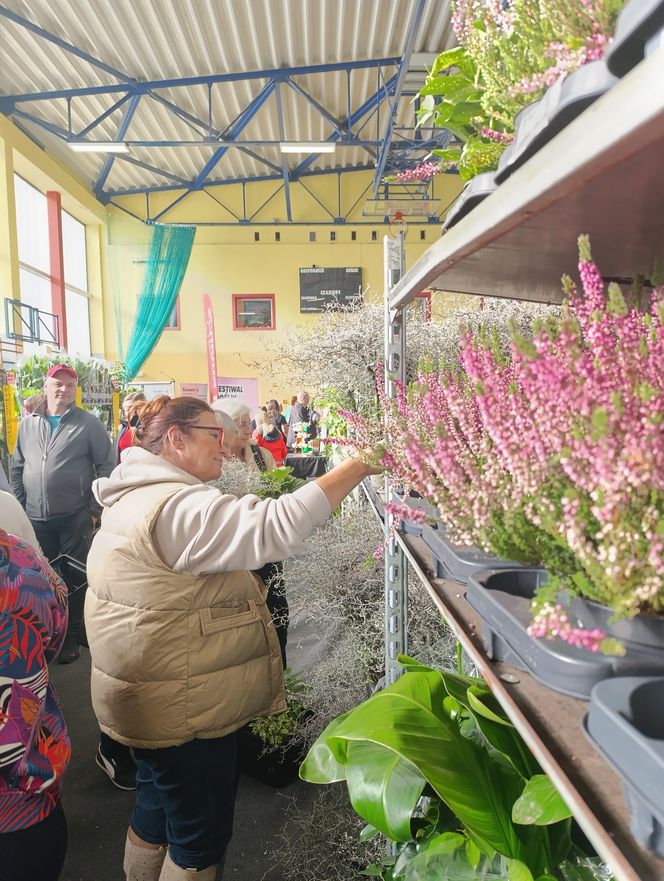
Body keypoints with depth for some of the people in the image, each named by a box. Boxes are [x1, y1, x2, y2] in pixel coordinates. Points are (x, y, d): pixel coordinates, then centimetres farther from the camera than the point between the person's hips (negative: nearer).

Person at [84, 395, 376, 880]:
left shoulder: (136, 498, 7)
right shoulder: (178, 508, -28)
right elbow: (279, 525, -39)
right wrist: (359, 466, -34)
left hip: (153, 704, 10)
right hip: (183, 712, -10)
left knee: (156, 813, 28)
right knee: (201, 840, 13)